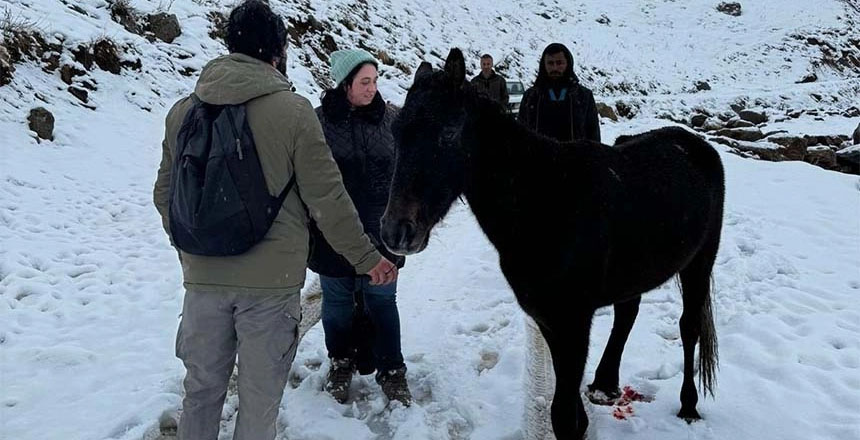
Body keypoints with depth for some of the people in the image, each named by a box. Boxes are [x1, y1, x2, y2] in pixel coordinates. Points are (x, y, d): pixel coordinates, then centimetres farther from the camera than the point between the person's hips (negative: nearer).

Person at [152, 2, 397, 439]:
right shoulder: (293, 110, -12)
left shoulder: (182, 110, 2)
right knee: (259, 395, 12)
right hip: (271, 278, -4)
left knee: (202, 386, 19)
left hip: (203, 276, 4)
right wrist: (367, 257, 2)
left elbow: (165, 194, 10)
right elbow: (327, 198, -10)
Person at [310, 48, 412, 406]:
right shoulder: (318, 122, -7)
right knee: (338, 299, 14)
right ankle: (341, 363, 35)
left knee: (381, 299, 9)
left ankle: (391, 370, 25)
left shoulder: (390, 119, 0)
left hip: (381, 232, 1)